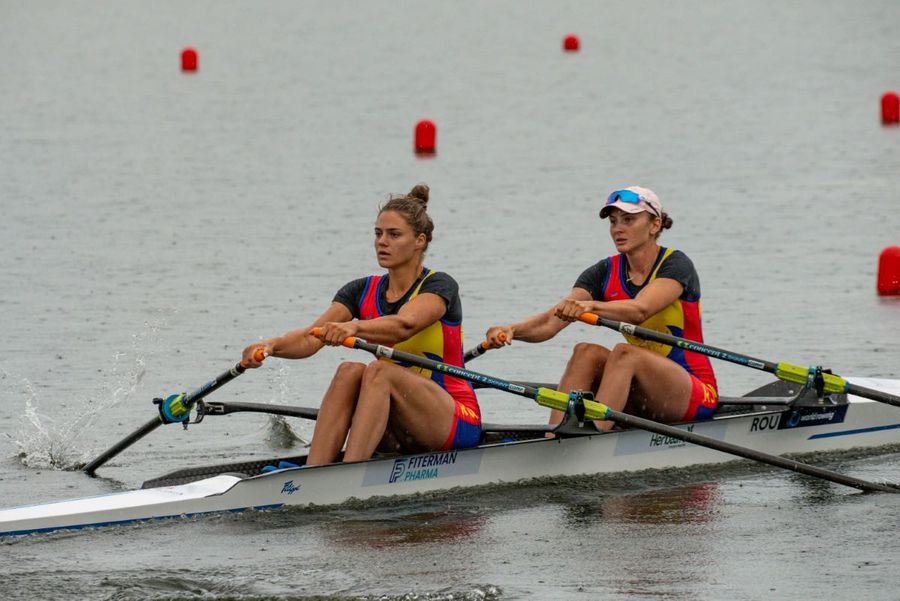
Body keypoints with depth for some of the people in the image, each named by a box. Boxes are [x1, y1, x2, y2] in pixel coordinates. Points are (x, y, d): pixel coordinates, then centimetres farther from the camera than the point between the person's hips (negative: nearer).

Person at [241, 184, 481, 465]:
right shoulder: (363, 291, 7)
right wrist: (272, 345, -31)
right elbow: (310, 338, -9)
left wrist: (354, 328, -52)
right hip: (397, 434, 5)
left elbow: (404, 326, -32)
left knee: (378, 371, -29)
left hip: (456, 420, -5)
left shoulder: (439, 286, -9)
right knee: (350, 371, -22)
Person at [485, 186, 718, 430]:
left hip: (695, 394, -5)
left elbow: (640, 310, -33)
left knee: (623, 353, -31)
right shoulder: (606, 273, 3)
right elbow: (550, 322, -12)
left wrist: (591, 306, -52)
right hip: (641, 400, 5)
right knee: (586, 352, -20)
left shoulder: (676, 265, -12)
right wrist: (512, 330, -32)